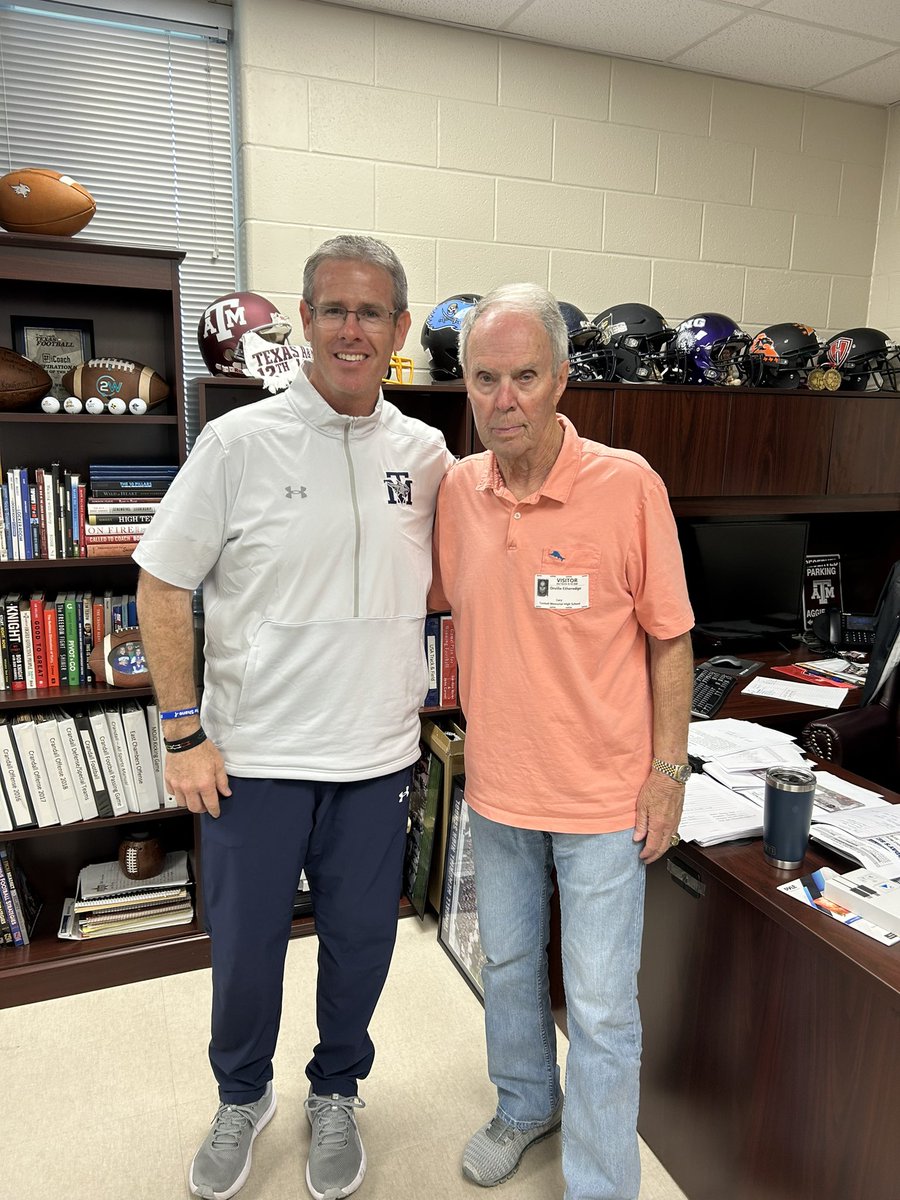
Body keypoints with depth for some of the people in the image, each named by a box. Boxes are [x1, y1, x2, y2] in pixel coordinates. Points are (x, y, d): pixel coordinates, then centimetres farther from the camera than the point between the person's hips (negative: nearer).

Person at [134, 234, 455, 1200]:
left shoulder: (425, 453, 2)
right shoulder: (240, 441, -8)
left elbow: (443, 583, 17)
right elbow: (161, 587, -5)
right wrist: (183, 735, -8)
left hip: (378, 756, 3)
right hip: (254, 755, -2)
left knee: (360, 941, 17)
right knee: (244, 947, 15)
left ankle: (336, 1095, 46)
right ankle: (242, 1097, 46)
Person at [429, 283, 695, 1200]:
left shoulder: (627, 485, -16)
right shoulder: (457, 489, -4)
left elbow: (670, 638, -9)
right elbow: (428, 597, 13)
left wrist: (668, 772, -8)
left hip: (604, 796, -4)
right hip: (496, 785, 5)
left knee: (601, 1007, 9)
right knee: (507, 962, 24)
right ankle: (525, 1103, 51)